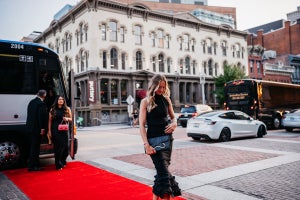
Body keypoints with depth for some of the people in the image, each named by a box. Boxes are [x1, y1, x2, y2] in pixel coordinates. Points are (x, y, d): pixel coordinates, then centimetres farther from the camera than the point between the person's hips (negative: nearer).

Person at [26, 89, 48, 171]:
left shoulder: (31, 102, 11)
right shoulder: (41, 104, -16)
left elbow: (29, 115, 16)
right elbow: (42, 117, -20)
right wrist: (42, 128, -15)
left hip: (30, 127, 9)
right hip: (36, 128, -9)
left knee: (32, 146, 17)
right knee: (35, 147, -2)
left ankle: (32, 164, 27)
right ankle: (32, 166, 3)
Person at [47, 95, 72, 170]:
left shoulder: (67, 109, 7)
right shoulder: (53, 109, 4)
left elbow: (71, 119, 11)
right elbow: (50, 121, 4)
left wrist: (67, 119, -11)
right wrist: (49, 130, -1)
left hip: (64, 131, 1)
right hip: (55, 131, -1)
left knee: (64, 147, 1)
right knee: (57, 147, -1)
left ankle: (63, 162, 23)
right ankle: (58, 165, 7)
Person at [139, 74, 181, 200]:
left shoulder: (166, 99, 8)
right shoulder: (146, 101, -4)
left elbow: (173, 117, 21)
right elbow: (142, 125, -7)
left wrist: (174, 124, -4)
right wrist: (146, 145, -16)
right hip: (153, 140, -5)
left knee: (162, 170, 9)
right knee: (164, 172, -11)